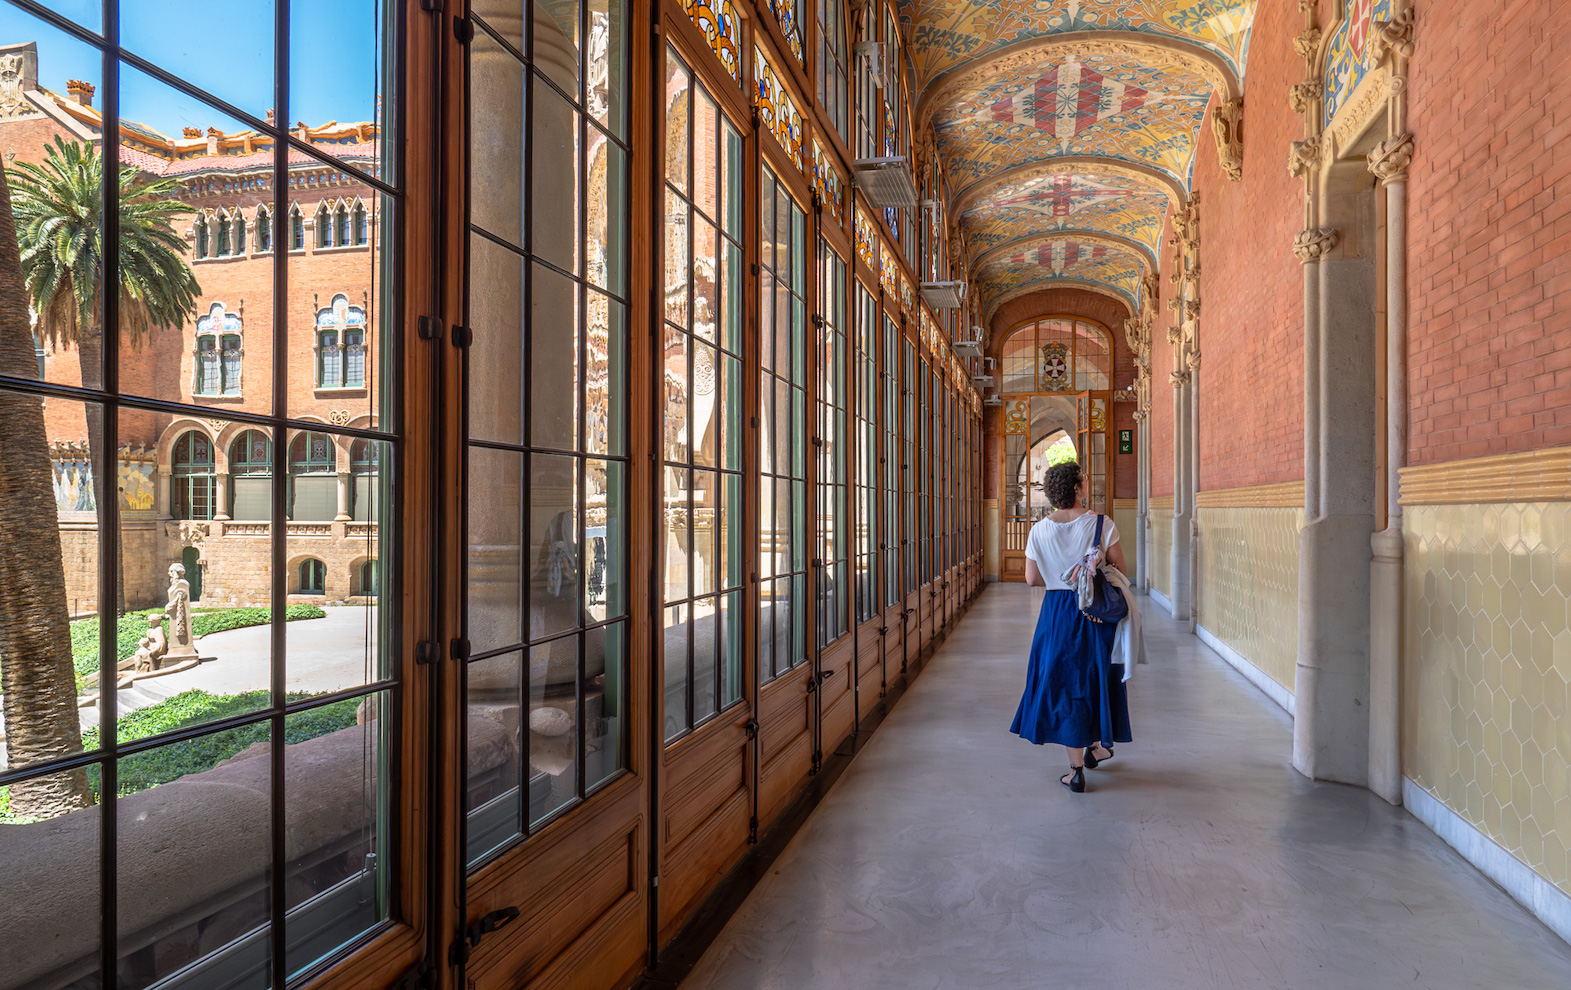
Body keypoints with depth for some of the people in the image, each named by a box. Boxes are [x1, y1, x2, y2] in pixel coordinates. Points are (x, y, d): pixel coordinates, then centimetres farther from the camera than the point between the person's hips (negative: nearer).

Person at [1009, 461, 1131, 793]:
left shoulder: (1039, 530, -5)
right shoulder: (1101, 525, -11)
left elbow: (1031, 578, 0)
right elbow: (1119, 568, -6)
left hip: (1058, 611, 1)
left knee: (1064, 683, 7)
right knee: (1098, 677, 19)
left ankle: (1076, 769, 9)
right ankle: (1098, 746, 35)